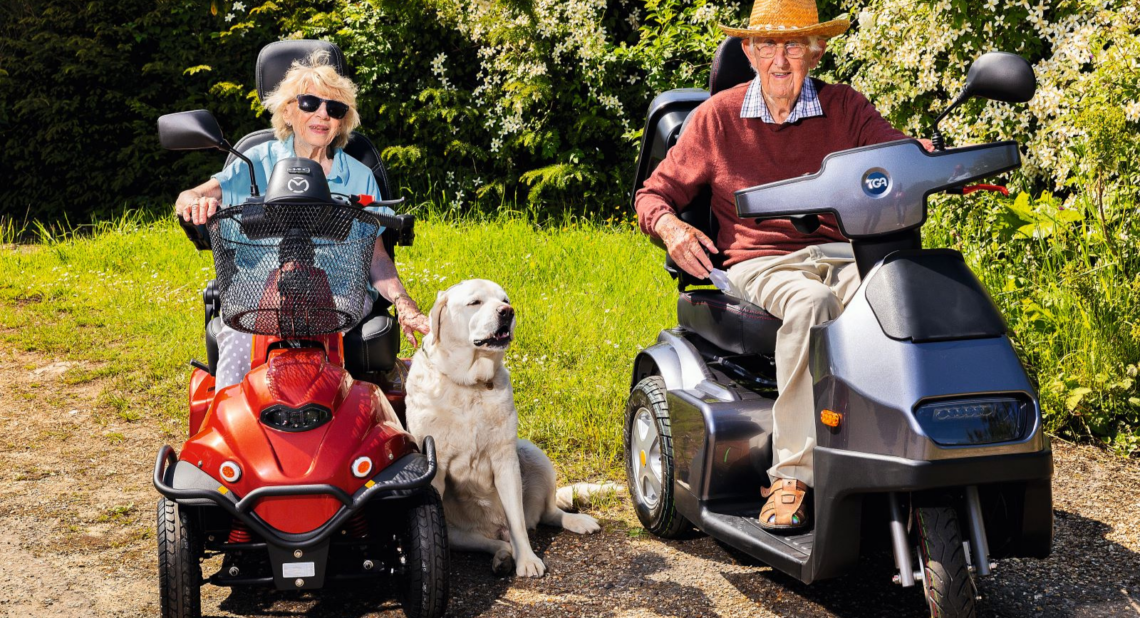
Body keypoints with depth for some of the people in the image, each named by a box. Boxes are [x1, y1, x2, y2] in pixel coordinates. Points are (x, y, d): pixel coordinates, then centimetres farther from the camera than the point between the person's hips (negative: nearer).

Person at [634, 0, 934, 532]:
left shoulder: (845, 107, 12)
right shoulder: (718, 116, 9)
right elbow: (655, 192, 14)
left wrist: (923, 155, -26)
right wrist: (671, 226, -10)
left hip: (842, 254, 2)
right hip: (759, 263, -1)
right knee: (811, 303, -38)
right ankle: (791, 473, -35)